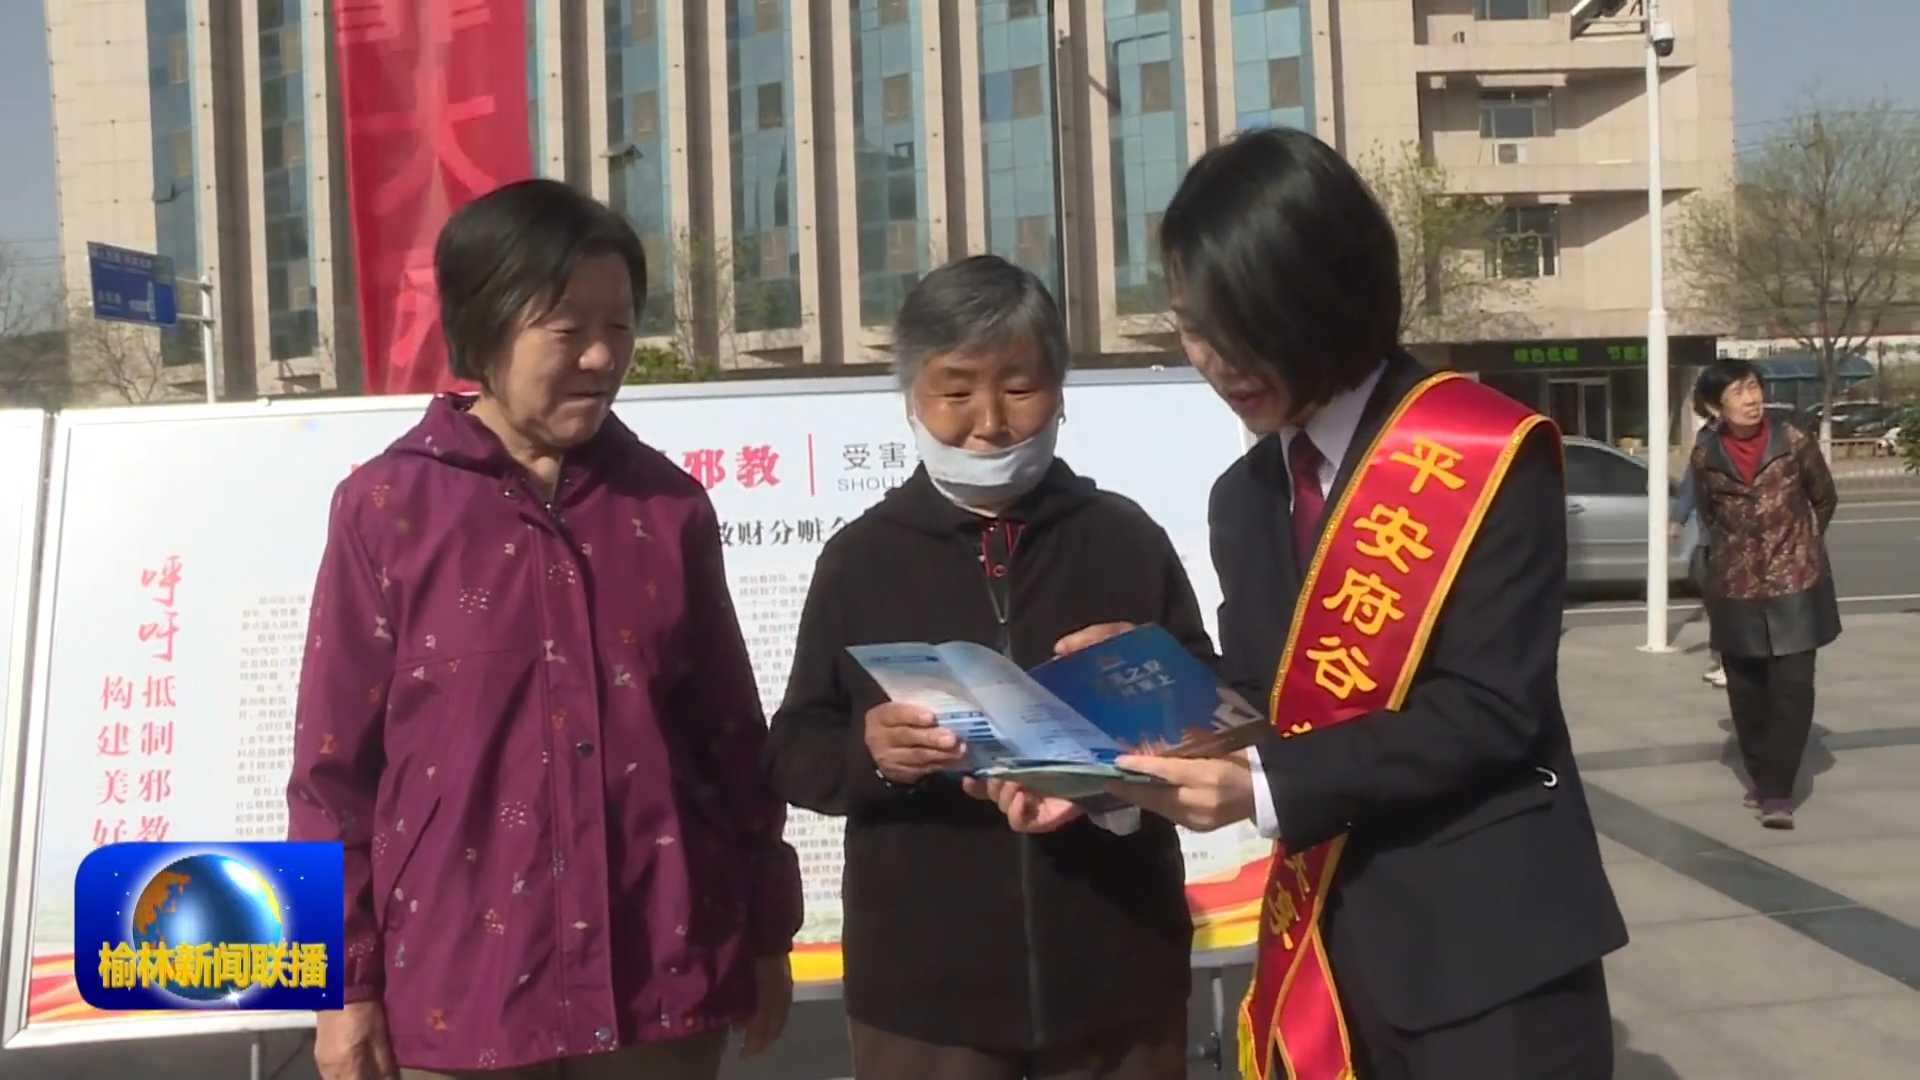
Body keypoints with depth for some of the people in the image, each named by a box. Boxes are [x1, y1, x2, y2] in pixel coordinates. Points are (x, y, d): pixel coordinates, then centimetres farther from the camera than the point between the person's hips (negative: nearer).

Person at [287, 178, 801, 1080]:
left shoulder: (670, 507, 5)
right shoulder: (387, 508, -3)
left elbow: (733, 735, 10)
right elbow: (336, 762, -1)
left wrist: (766, 932, 11)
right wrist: (345, 980, -1)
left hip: (662, 977, 2)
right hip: (464, 988, -2)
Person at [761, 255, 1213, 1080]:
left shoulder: (1127, 539, 3)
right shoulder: (861, 557, 2)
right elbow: (791, 754, 2)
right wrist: (870, 752, -19)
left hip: (1116, 977, 1)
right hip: (922, 988, 0)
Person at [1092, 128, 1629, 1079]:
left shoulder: (1487, 457, -11)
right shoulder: (1244, 498, 10)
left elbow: (1487, 710, -17)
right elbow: (1255, 702, 11)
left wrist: (1271, 788, -26)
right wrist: (1114, 760, -6)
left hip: (1488, 950, -6)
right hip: (1325, 948, 6)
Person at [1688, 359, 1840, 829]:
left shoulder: (1795, 444, -8)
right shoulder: (1706, 458, -3)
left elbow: (1825, 500, 10)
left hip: (1795, 586, -2)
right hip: (1735, 590, 2)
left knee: (1792, 688, -8)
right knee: (1747, 692, 10)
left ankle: (1777, 792, -6)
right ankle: (1759, 775, 28)